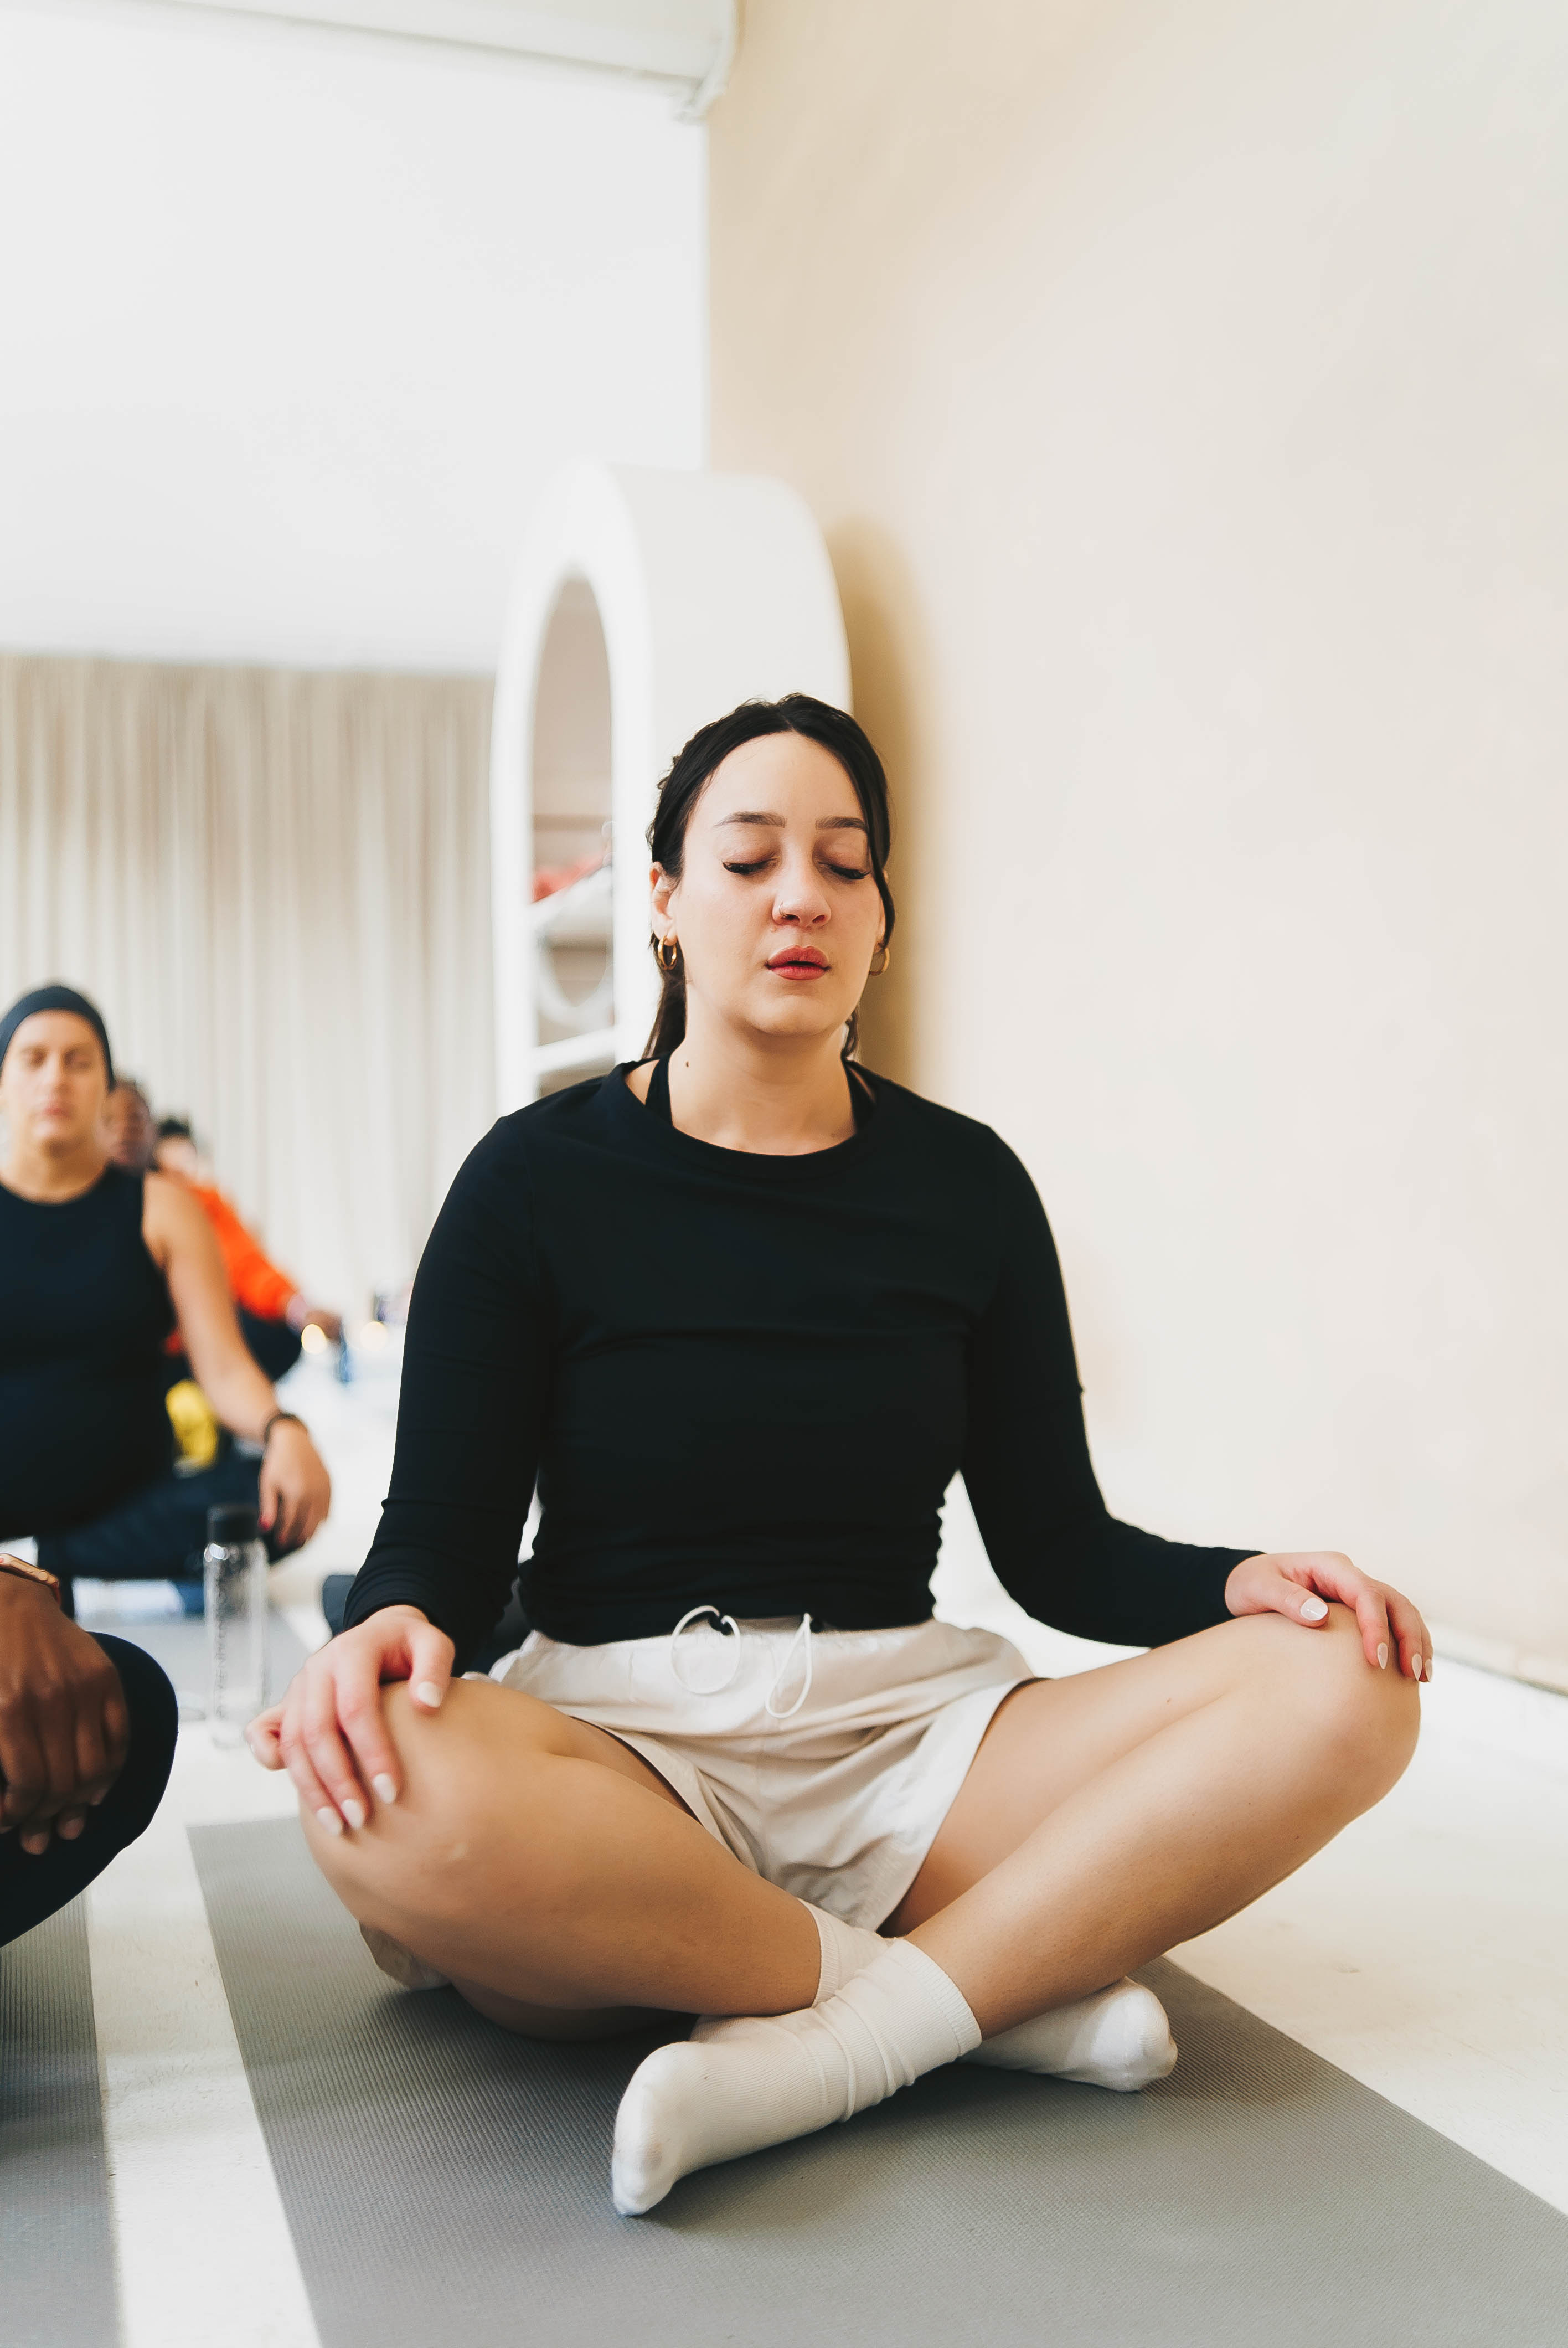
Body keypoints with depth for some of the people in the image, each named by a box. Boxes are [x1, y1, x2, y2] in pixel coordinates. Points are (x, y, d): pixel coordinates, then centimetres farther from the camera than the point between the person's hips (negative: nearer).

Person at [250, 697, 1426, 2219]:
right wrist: (388, 1624, -25)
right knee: (387, 1791, -36)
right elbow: (443, 1531, -1)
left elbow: (1058, 1548, 10)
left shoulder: (963, 1182, 8)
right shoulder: (540, 1177, 2)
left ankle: (839, 2041, -24)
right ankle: (1011, 1975, -19)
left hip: (908, 1724, 3)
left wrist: (1238, 1581, -11)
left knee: (1342, 1691, -20)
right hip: (623, 1731, -2)